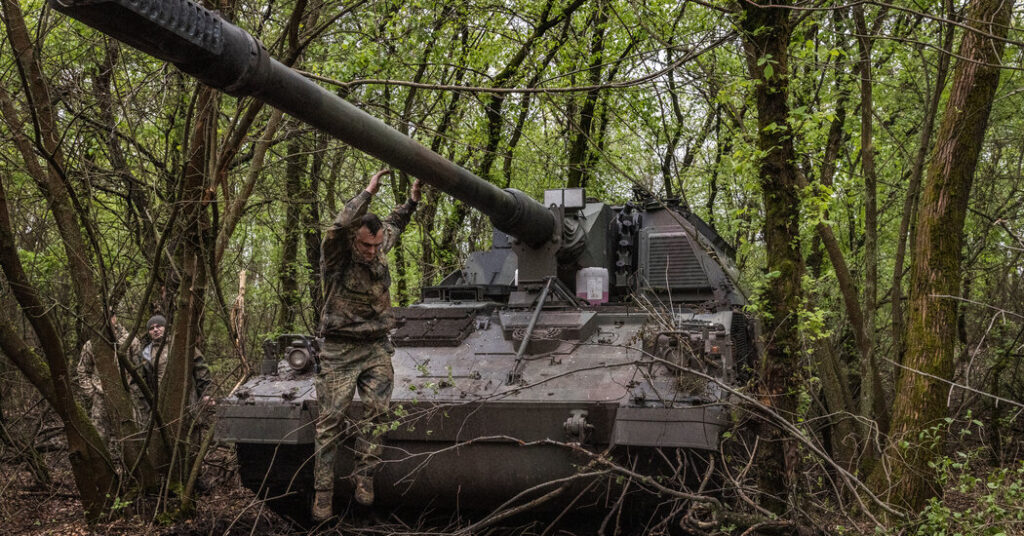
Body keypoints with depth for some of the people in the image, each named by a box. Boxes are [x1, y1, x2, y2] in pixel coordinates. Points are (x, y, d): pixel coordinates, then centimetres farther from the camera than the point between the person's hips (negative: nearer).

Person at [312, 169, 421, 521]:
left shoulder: (379, 251, 6)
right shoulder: (336, 257, -10)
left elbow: (392, 226, 30)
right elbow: (338, 227, -32)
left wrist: (411, 202, 25)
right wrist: (368, 193, -29)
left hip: (377, 349, 4)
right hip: (339, 352, -4)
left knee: (376, 411, -12)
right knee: (331, 422, -4)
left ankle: (364, 475, -2)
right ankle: (323, 492, 1)